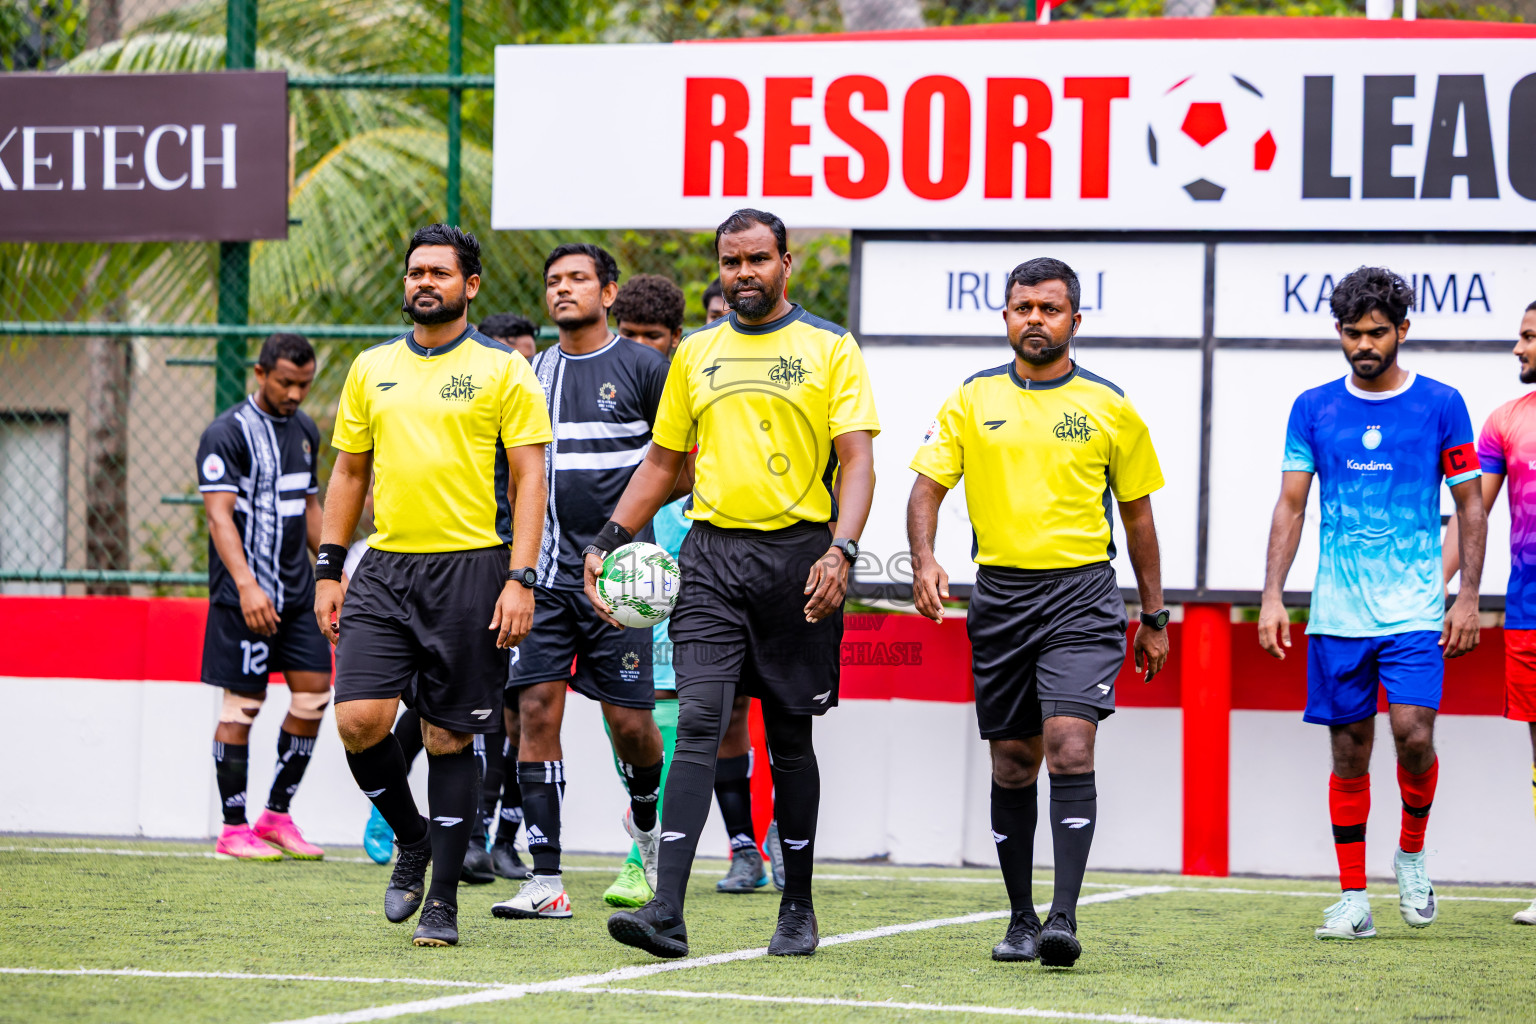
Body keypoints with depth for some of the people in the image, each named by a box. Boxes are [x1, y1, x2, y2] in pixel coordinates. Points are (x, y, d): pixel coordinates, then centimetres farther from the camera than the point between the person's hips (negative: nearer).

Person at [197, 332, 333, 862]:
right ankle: (233, 829, 4)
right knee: (242, 705, -3)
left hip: (297, 592, 7)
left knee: (313, 694, 2)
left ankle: (277, 817, 13)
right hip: (245, 596, -7)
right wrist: (246, 585, -28)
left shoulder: (305, 430, 14)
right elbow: (219, 515, -18)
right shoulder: (228, 433, -10)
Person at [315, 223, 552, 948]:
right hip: (384, 568, 3)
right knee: (358, 719, -11)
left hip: (470, 568, -3)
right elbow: (349, 471, 18)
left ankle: (442, 901, 8)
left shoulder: (503, 370, 0)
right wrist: (328, 569, 11)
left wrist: (520, 579, -12)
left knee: (449, 736, 0)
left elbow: (529, 477, -3)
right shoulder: (372, 369, 12)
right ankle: (411, 839, 15)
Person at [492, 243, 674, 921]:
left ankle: (646, 821, 32)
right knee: (537, 708, -7)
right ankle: (546, 881, -8)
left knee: (628, 720, -2)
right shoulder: (533, 373, 13)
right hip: (546, 569, 4)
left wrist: (628, 518, -8)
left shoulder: (643, 368, -1)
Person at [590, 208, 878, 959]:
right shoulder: (695, 354, 13)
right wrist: (607, 543, 9)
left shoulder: (829, 349, 2)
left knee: (790, 735, 6)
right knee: (698, 722, -11)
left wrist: (841, 549, -20)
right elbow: (662, 462, 19)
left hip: (797, 552, -2)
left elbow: (857, 460, -5)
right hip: (712, 555, 2)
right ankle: (667, 911, -19)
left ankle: (797, 909, 18)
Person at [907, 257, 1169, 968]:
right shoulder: (973, 400, 6)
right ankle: (1020, 920, 18)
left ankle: (1064, 917, -21)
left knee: (1070, 747, -17)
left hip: (1082, 595, -2)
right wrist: (924, 562, -16)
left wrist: (1154, 618, 12)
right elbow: (928, 487, 3)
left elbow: (1136, 513, 11)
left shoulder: (1109, 407, 4)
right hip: (999, 596, 2)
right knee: (1012, 763, 7)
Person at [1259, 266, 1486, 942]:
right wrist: (1272, 597, -1)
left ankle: (1412, 852, 10)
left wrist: (1468, 597, -3)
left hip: (1413, 609, -2)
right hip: (1336, 614, 2)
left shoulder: (1440, 405, 2)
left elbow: (1470, 505, 5)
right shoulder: (1313, 409, 6)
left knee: (1413, 732, -16)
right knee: (1349, 752, 3)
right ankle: (1353, 899, 9)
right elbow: (1291, 505, 8)